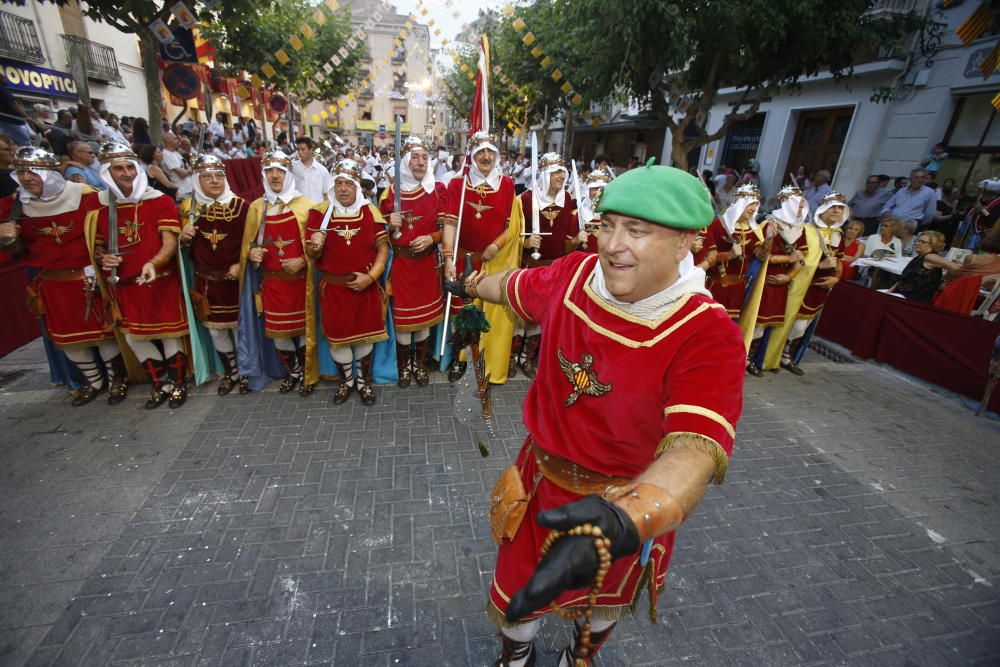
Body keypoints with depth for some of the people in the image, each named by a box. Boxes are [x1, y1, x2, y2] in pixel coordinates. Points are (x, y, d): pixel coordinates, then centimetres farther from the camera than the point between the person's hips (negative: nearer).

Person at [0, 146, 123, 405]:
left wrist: (97, 267, -17)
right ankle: (94, 381, 31)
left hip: (89, 279, -4)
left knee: (102, 330, 4)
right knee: (66, 336, 12)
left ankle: (118, 379, 23)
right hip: (52, 284, 4)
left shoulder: (85, 196, -11)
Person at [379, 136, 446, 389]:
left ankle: (420, 363, 28)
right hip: (400, 263, 0)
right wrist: (391, 225, -16)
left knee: (424, 314, 9)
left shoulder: (438, 190, 1)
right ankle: (404, 365, 24)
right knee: (401, 316, 4)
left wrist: (431, 238, -15)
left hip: (427, 263, 1)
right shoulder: (390, 191, 0)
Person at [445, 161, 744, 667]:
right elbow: (514, 285, 6)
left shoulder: (709, 335, -28)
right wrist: (470, 286, 26)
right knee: (516, 594, 24)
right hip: (542, 481, 3)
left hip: (628, 505, -2)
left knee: (606, 600, 31)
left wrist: (624, 520, -60)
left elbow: (696, 447, -40)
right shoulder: (572, 274, -16)